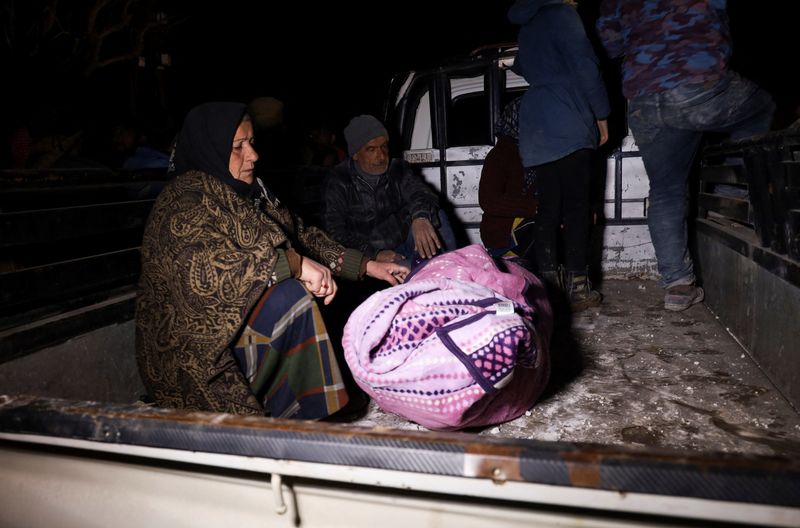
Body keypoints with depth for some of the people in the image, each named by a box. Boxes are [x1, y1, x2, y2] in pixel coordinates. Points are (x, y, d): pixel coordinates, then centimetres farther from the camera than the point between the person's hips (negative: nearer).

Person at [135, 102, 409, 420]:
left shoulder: (249, 192, 8)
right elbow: (202, 269, -33)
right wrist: (295, 264, -35)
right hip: (197, 353, -9)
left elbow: (302, 237, 9)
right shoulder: (187, 199, -17)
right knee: (290, 295, -28)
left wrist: (368, 267, 1)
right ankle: (298, 416, -14)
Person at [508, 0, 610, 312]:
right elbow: (586, 66, -7)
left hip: (535, 133, 7)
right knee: (576, 210, -4)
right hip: (568, 130, -6)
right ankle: (577, 289, -2)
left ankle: (549, 288, 5)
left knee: (546, 212, 5)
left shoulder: (526, 25, 23)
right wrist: (601, 115, 0)